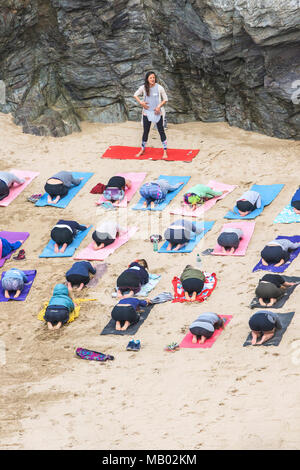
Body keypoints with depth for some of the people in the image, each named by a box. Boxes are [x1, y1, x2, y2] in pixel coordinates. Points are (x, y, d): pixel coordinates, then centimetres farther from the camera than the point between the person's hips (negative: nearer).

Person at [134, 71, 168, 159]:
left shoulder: (159, 88, -9)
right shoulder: (143, 88, -3)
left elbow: (165, 99, -1)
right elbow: (135, 95, 11)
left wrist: (159, 106, -15)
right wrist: (141, 103, -3)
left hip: (157, 113, -2)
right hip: (147, 113, 2)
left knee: (161, 131, -2)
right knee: (145, 131, 12)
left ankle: (165, 151, 3)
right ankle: (142, 150, 27)